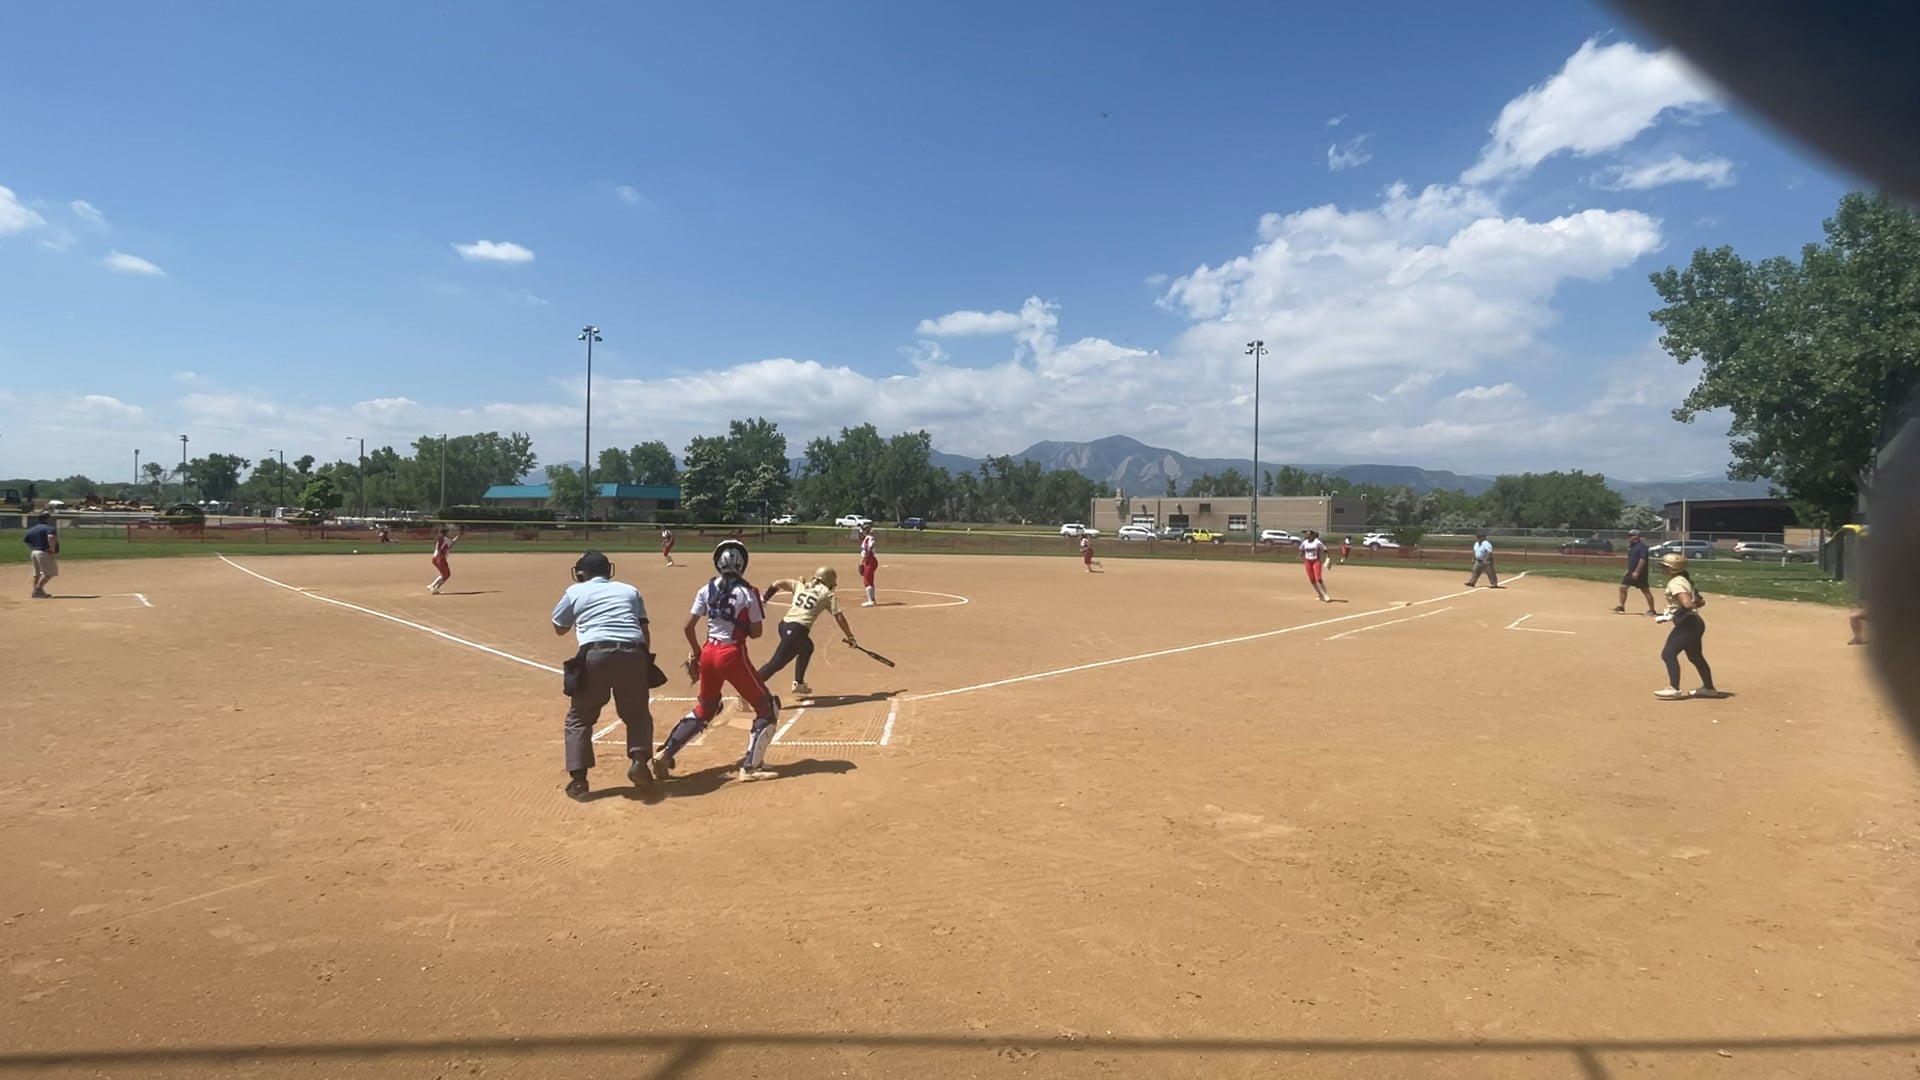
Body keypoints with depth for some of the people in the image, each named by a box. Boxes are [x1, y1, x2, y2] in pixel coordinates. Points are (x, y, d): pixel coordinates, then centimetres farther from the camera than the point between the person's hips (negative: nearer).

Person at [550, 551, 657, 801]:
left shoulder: (575, 591, 18)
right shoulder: (630, 590, 23)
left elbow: (559, 628, 29)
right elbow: (644, 630, 16)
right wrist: (644, 662, 19)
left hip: (595, 655, -2)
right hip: (633, 654, 2)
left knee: (579, 717, 14)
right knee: (638, 713, 22)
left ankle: (578, 779, 6)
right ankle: (639, 760, 2)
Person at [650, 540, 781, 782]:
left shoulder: (706, 590, 3)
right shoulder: (747, 593, -9)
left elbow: (688, 626, 4)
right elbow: (756, 632, -6)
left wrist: (696, 653, 18)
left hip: (709, 653, 6)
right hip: (733, 655, -6)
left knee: (703, 709, 26)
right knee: (767, 708, 7)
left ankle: (663, 755, 21)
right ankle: (750, 767, 3)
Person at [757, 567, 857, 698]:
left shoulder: (800, 585, 21)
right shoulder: (827, 594, 9)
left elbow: (777, 584, 14)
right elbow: (839, 617, 7)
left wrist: (764, 598, 21)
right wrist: (850, 637, 13)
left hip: (785, 625, 7)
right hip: (797, 629, -7)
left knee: (807, 647, 32)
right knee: (776, 664, -11)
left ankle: (798, 684, 35)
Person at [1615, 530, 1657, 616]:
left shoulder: (1642, 546, -16)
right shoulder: (1631, 546, 12)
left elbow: (1643, 559, -23)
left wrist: (1636, 572, -26)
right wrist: (1628, 570, 19)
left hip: (1640, 573, -9)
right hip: (1631, 573, 9)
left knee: (1646, 591, -3)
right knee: (1623, 587, 7)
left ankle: (1652, 610, 4)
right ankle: (1621, 607, 13)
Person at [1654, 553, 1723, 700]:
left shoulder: (1675, 582, -16)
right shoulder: (1685, 580, 15)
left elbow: (1687, 603, -29)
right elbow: (1701, 601, 20)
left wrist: (1670, 616, -24)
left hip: (1687, 623, -11)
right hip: (1694, 622, 11)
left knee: (1668, 654, -14)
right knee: (1695, 656, 24)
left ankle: (1674, 689, -19)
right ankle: (1709, 688, 37)